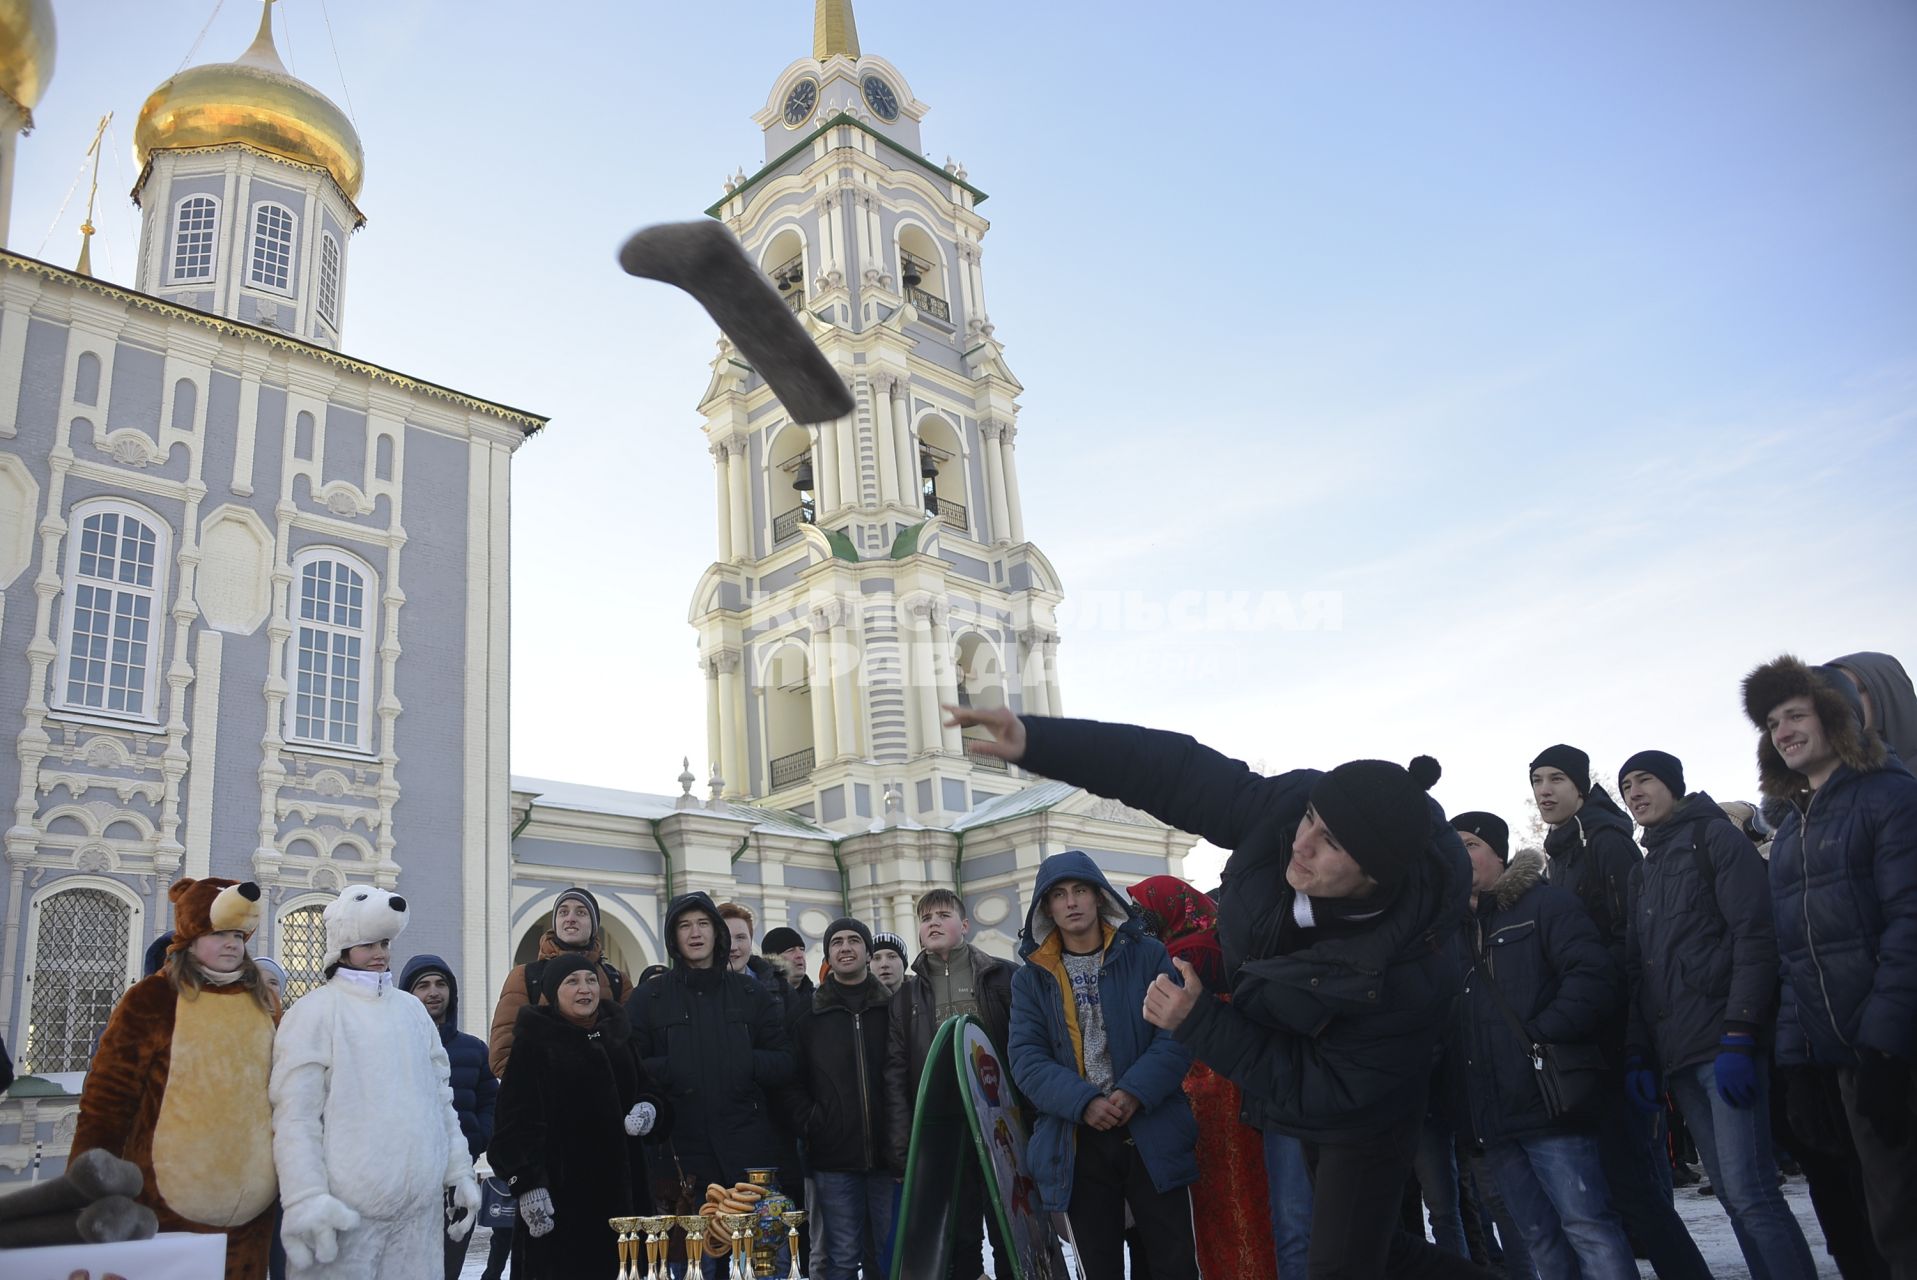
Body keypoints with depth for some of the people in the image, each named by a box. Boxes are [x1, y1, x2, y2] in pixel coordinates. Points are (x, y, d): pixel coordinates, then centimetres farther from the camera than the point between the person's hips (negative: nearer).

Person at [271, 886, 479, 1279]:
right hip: (345, 1207, -5)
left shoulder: (412, 1009, 15)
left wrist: (460, 1173, 13)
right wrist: (306, 1199, -16)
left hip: (420, 1204, 5)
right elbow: (295, 1115, -9)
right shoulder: (315, 1011, -3)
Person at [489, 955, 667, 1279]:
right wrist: (527, 1183, -19)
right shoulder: (534, 1040, -2)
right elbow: (518, 1120, -9)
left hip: (620, 1187, 5)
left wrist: (649, 1108, 0)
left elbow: (647, 1090, 22)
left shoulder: (618, 1034, 15)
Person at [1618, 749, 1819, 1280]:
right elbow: (1636, 971, 19)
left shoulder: (1716, 837, 2)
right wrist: (1638, 1055, 8)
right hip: (1678, 1055, 7)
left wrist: (1739, 1037, -18)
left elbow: (1755, 936, -10)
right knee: (1733, 1196, 6)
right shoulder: (1643, 872, 22)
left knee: (1750, 1193, -13)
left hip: (1725, 1046, -7)